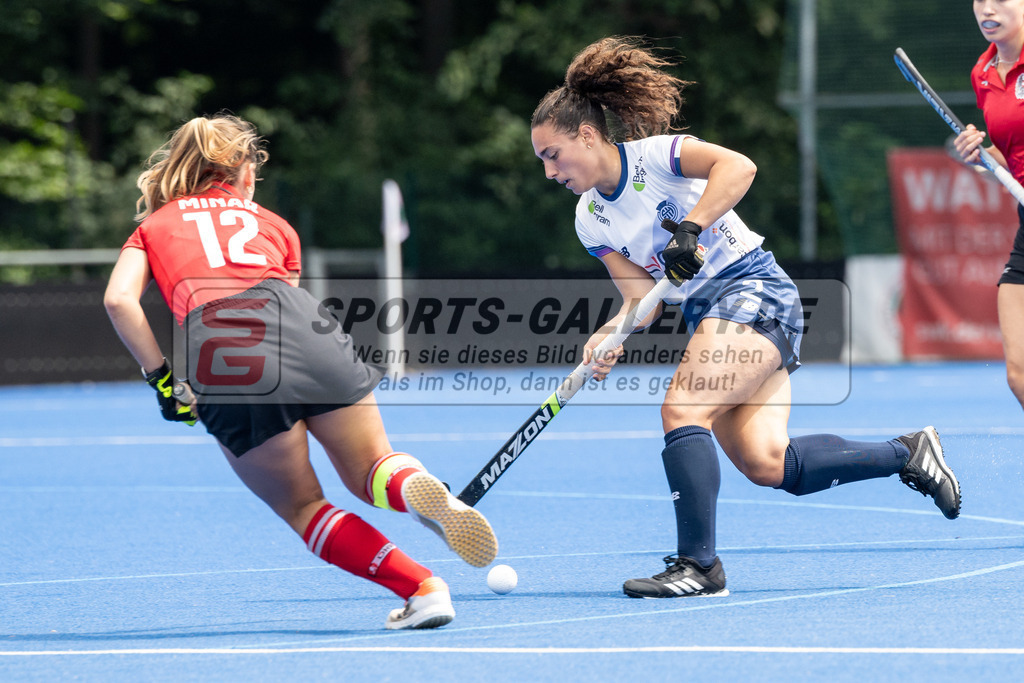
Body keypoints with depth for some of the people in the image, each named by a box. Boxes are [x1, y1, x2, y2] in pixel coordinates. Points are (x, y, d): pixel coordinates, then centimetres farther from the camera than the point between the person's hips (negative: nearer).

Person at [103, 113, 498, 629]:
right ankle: (420, 489, -23)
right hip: (296, 319, 1)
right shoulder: (271, 224, 31)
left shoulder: (152, 227, 28)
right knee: (371, 472, 15)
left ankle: (420, 588, -4)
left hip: (214, 345, -1)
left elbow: (119, 299, 9)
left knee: (300, 506, 13)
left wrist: (161, 379, 12)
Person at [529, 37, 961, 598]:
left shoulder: (653, 156, -11)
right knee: (766, 464, -8)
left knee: (681, 409, -24)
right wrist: (609, 337, -16)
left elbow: (738, 166, -27)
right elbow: (643, 298, 3)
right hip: (705, 314, 7)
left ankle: (698, 564, -21)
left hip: (754, 290, -7)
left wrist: (689, 228, -33)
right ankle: (907, 453, 9)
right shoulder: (590, 220, 9)